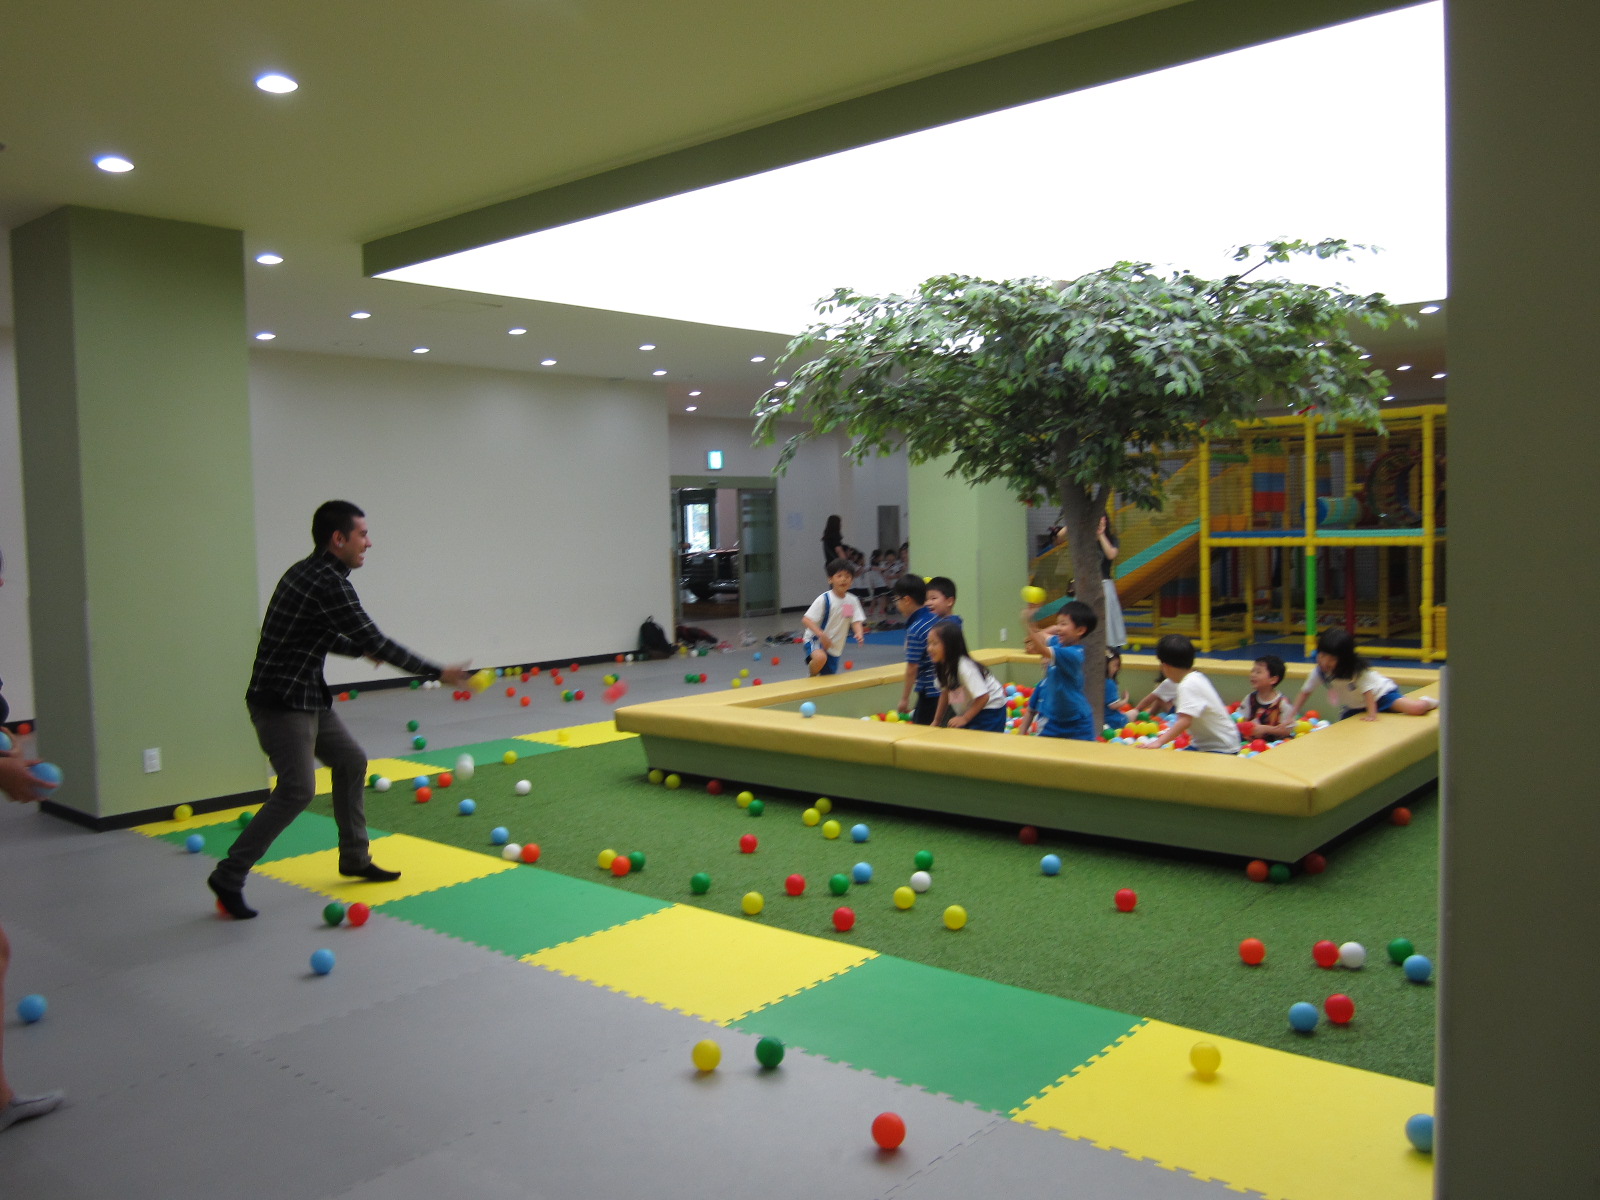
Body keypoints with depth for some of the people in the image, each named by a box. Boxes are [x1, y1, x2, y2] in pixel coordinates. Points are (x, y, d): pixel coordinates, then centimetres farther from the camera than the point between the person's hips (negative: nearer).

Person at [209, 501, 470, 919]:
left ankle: (354, 858, 26)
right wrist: (438, 673, -14)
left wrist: (359, 650, 21)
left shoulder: (308, 573, 11)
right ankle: (229, 877, -2)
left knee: (351, 759, 16)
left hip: (305, 697, 11)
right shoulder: (328, 583, -20)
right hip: (281, 702, -11)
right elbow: (376, 642, -19)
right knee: (297, 790, -13)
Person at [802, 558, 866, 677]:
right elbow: (806, 620, -20)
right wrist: (821, 634, -34)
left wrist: (859, 633, -27)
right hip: (815, 641, -6)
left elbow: (856, 621, -3)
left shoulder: (852, 601, 0)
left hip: (835, 649, 6)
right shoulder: (824, 599, -17)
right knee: (820, 657, -38)